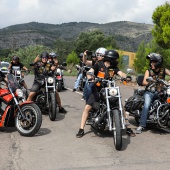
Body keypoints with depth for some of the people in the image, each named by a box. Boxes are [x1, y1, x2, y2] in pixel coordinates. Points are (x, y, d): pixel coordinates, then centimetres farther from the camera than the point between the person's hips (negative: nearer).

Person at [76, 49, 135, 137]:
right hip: (97, 89, -3)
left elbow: (121, 73, -11)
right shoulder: (99, 64, -5)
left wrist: (126, 77, -33)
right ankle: (81, 129, -5)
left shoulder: (114, 67, 4)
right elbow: (90, 72, -18)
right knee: (87, 107, -14)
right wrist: (90, 78, -40)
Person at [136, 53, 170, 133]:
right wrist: (150, 83, -26)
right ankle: (141, 125, -26)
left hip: (160, 91, 2)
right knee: (146, 105, -26)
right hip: (150, 91, -1)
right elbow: (144, 82, -5)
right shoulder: (148, 71, 5)